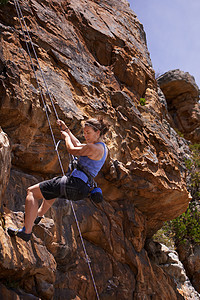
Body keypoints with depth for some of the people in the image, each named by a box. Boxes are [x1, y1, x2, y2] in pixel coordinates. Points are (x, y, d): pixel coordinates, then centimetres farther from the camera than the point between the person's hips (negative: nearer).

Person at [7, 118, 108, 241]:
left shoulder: (94, 148, -16)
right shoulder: (102, 148, 13)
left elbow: (71, 149, -2)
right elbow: (78, 145, 28)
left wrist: (66, 136, 16)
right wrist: (66, 129, 32)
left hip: (75, 185, -10)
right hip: (82, 188, 10)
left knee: (32, 191, -6)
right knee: (55, 184, 41)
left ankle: (26, 231, -10)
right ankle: (39, 215, 54)